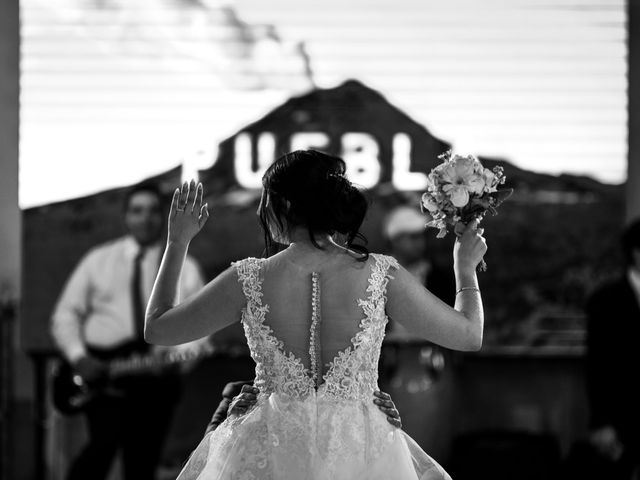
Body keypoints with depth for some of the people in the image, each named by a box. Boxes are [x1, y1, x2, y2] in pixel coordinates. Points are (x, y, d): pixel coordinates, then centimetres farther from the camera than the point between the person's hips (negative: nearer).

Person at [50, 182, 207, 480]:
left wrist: (179, 355, -17)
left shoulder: (185, 269, 11)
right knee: (105, 442, -24)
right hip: (102, 371, -1)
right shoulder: (98, 261, 10)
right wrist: (79, 358, -8)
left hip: (157, 378, 2)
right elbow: (65, 315, 9)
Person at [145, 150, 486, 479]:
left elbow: (156, 328, 3)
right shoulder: (381, 276, -10)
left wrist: (177, 243, 14)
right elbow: (469, 335, 1)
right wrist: (465, 266, 20)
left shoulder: (247, 281, -10)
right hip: (359, 452, 1)